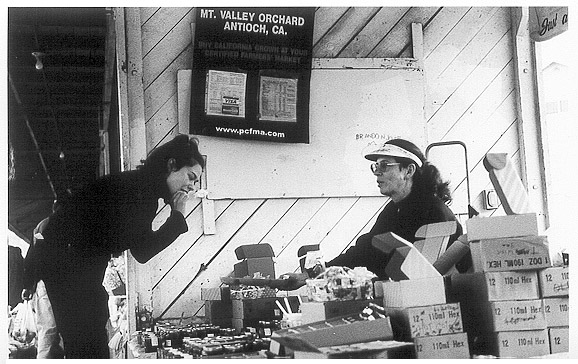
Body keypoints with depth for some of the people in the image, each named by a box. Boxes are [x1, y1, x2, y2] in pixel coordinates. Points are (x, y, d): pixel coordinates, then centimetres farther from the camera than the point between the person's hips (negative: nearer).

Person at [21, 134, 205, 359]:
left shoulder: (145, 191, 12)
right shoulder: (133, 187, -18)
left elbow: (141, 250, 9)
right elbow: (142, 252, -19)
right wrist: (178, 215, -14)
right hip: (65, 261, -10)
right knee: (89, 344, -9)